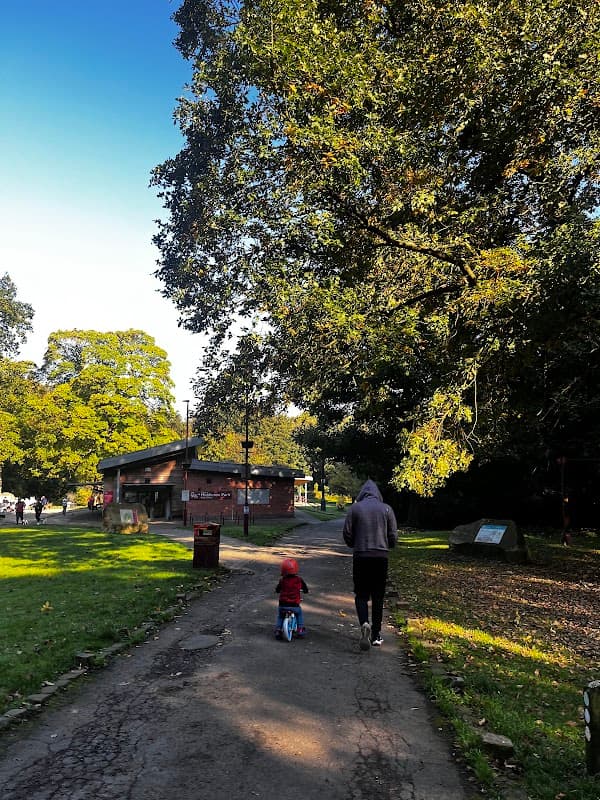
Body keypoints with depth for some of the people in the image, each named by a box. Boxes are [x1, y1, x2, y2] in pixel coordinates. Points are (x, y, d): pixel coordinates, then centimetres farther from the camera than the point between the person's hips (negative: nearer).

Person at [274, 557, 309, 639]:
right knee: (300, 613, 29)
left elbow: (277, 590, 7)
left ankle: (278, 630, 14)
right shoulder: (299, 580, -6)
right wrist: (300, 589, 28)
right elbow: (306, 590, 7)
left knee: (280, 616, 27)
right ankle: (300, 629, 21)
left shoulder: (282, 580, -8)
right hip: (294, 605, 0)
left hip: (283, 605, 0)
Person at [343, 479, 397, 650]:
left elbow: (347, 534, -2)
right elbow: (393, 536, 2)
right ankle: (376, 635, 16)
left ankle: (364, 623, -16)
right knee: (378, 597, 12)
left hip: (361, 557, -1)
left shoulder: (355, 508, -2)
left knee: (361, 595, 9)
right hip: (381, 557, 2)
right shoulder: (386, 509, 2)